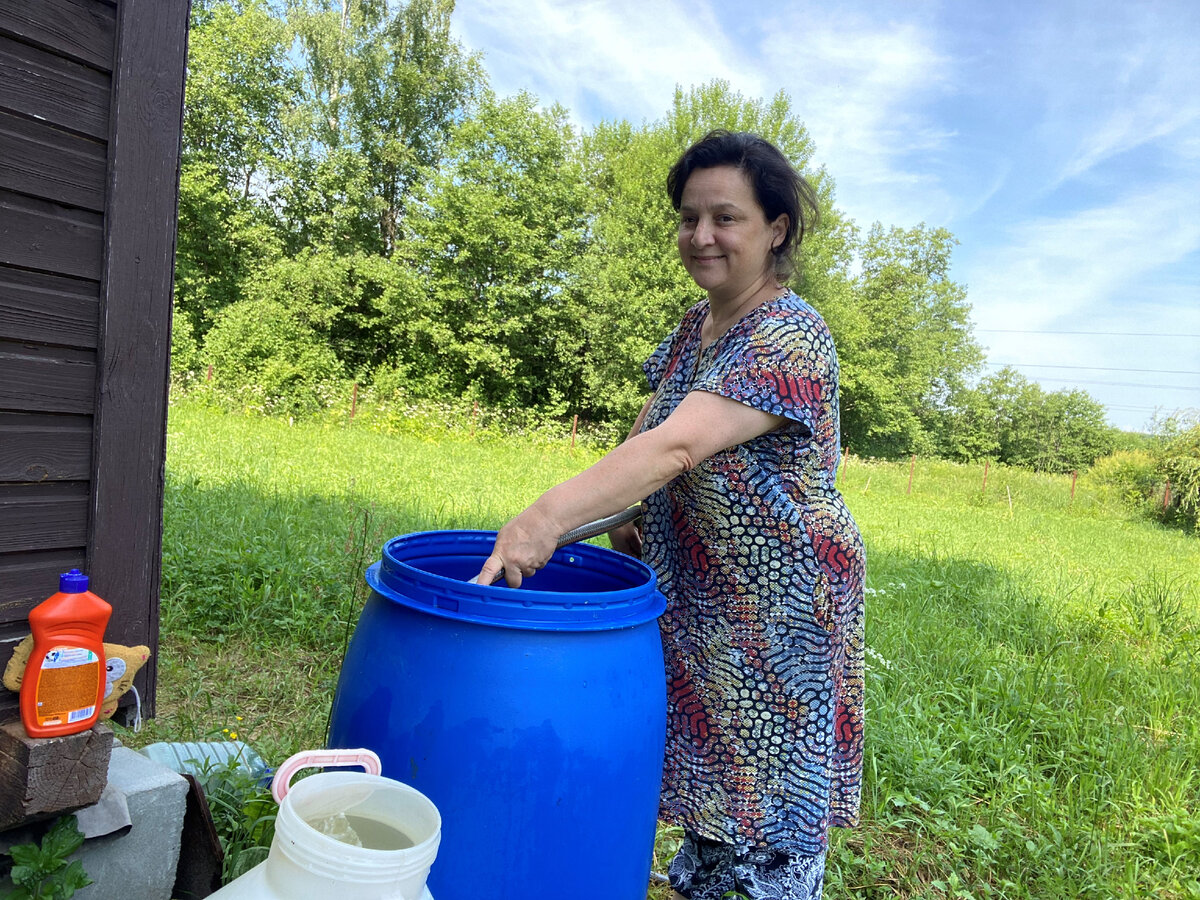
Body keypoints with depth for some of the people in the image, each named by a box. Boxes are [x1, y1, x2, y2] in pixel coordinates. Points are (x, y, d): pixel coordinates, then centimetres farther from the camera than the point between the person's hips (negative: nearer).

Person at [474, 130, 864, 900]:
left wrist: (547, 517, -41)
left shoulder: (789, 338, -20)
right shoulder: (694, 328, 7)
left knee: (770, 835, 8)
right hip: (695, 609, 7)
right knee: (709, 779, 21)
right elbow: (651, 439, 13)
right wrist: (632, 525, -4)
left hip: (777, 616, -7)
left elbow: (676, 445, -33)